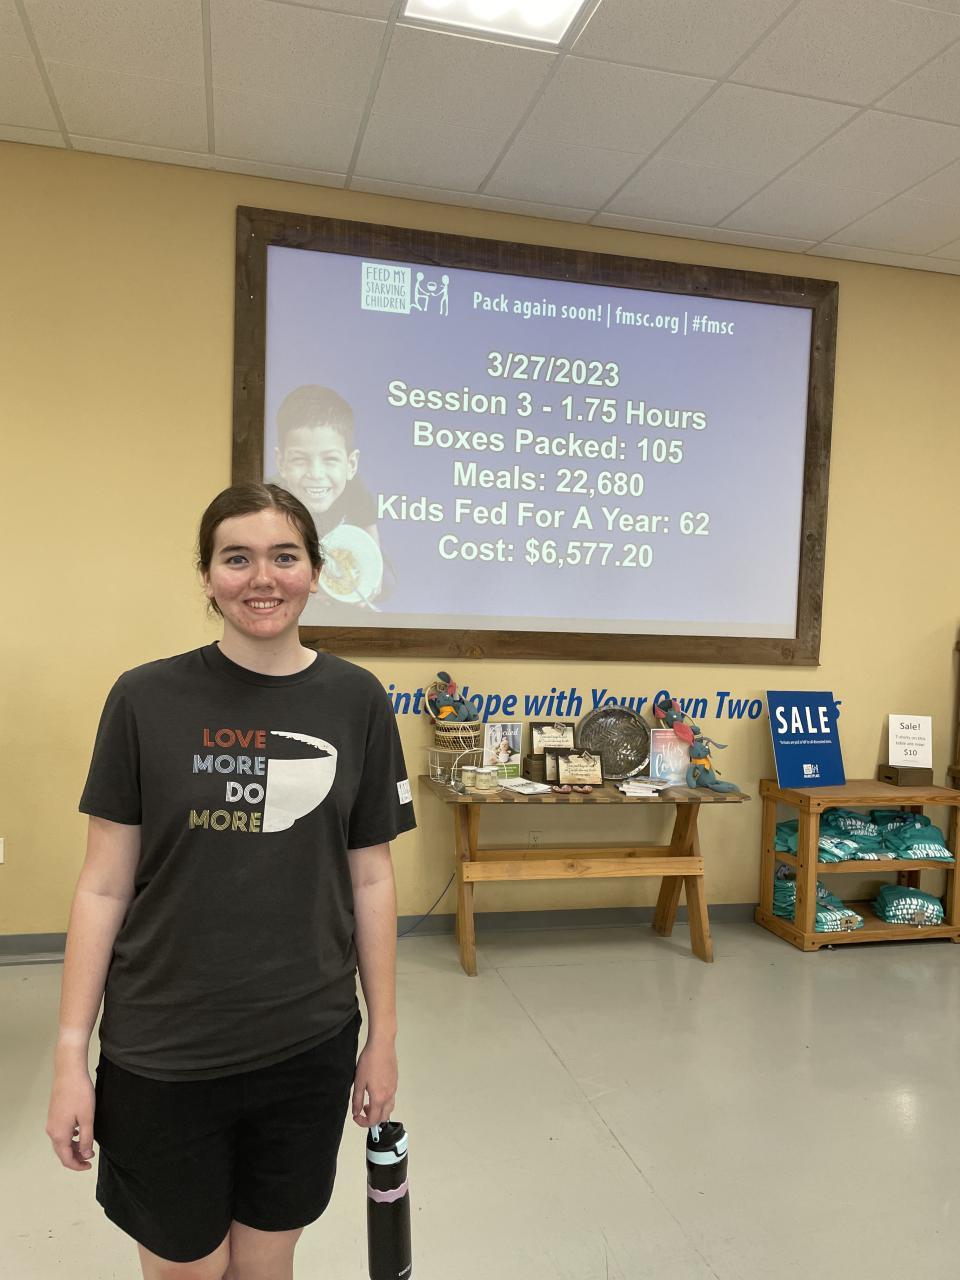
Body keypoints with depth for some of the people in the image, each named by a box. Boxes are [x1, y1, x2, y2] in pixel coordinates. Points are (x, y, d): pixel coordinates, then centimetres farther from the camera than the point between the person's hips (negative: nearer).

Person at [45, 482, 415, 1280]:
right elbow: (105, 886, -4)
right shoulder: (146, 699, -8)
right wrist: (71, 1053, -4)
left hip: (309, 1049, 1)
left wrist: (383, 1034, 4)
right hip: (162, 1056, -1)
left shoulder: (357, 703, -5)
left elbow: (370, 879, 1)